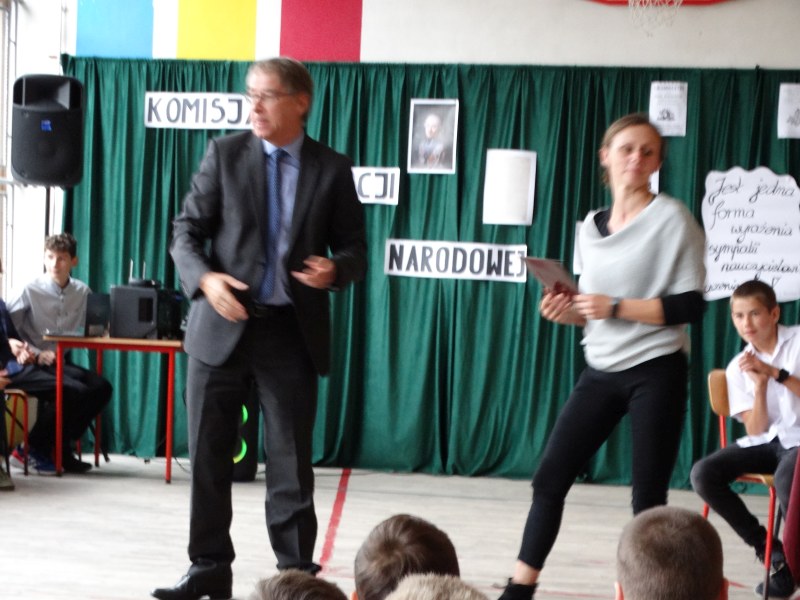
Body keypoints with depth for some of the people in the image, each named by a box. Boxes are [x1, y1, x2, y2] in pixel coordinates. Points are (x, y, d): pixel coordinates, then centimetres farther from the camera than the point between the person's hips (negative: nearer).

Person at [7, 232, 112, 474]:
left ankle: (61, 448, -3)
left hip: (61, 363, 6)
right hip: (32, 365, -6)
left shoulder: (82, 292, 5)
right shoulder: (30, 291, -8)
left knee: (102, 388, -16)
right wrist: (36, 354, -17)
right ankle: (32, 448, -10)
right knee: (77, 391, -27)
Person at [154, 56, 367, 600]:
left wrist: (334, 270, -19)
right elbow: (187, 231, 2)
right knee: (208, 455, 7)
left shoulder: (332, 169, 2)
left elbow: (355, 249, 4)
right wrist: (205, 279, -17)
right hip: (223, 325, 1)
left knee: (292, 461, 5)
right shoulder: (225, 154, 2)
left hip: (293, 331, -1)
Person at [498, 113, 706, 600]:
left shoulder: (672, 218, -7)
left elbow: (690, 306, -13)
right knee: (550, 477, 3)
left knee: (648, 497, -1)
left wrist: (615, 308, -18)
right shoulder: (590, 226, 10)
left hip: (655, 373, -5)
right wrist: (568, 311, -3)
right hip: (601, 374, 6)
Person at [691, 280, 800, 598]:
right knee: (703, 474, -17)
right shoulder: (738, 368, 4)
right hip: (768, 441, 5)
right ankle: (773, 552, -4)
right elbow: (755, 431, -4)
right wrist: (760, 385, -20)